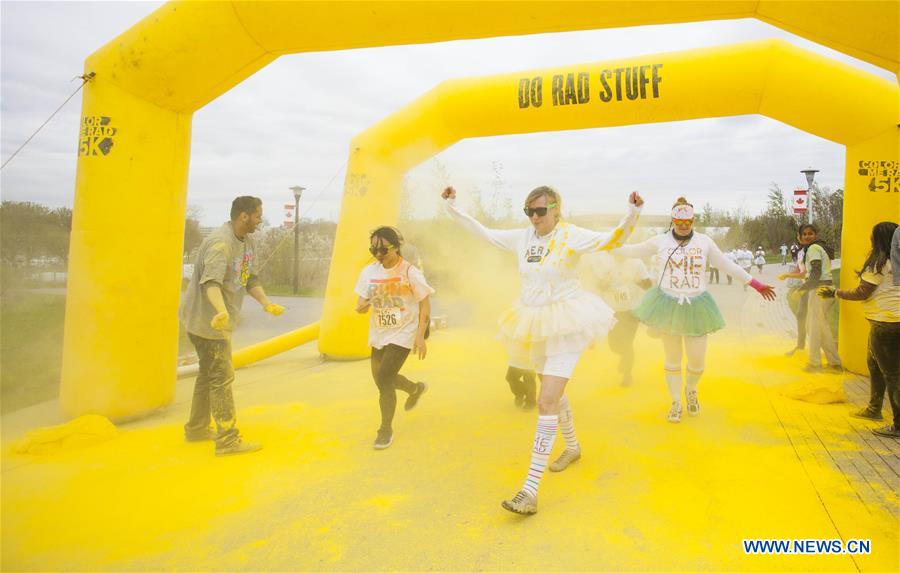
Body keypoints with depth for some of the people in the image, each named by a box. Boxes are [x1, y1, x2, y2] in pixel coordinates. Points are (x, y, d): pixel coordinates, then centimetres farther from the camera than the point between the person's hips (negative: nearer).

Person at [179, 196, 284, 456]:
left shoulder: (248, 241, 6)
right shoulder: (220, 242, -23)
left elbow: (251, 279, 11)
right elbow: (211, 282, -36)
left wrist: (267, 303, -3)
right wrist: (222, 311, -52)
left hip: (219, 320, 10)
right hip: (207, 320, -10)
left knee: (209, 373, 20)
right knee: (222, 377, -7)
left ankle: (196, 429, 35)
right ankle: (228, 440, 0)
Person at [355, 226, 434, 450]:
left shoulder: (410, 272, -15)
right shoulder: (369, 272, -2)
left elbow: (425, 305, -10)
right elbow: (361, 302, 3)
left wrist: (420, 336, -16)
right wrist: (361, 307, -22)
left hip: (402, 334, -6)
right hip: (379, 334, 6)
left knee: (383, 377, -13)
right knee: (382, 378, 17)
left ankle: (386, 429, 7)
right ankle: (416, 388, 48)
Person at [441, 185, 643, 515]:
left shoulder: (571, 237, -12)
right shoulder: (522, 238, 4)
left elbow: (613, 240, -23)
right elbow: (484, 233, 13)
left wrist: (632, 214, -40)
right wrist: (452, 208, 12)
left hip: (566, 327, -7)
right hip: (537, 327, 7)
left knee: (547, 403, -14)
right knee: (554, 392, 24)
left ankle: (531, 489, -12)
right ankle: (572, 447, 51)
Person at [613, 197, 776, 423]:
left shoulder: (704, 241, 3)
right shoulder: (660, 241, 1)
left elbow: (728, 266, 8)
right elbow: (631, 250, 9)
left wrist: (757, 284, 9)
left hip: (696, 307, 1)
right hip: (668, 305, -1)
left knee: (697, 362, 2)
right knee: (672, 359, 8)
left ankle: (691, 390, 36)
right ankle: (676, 403, 26)